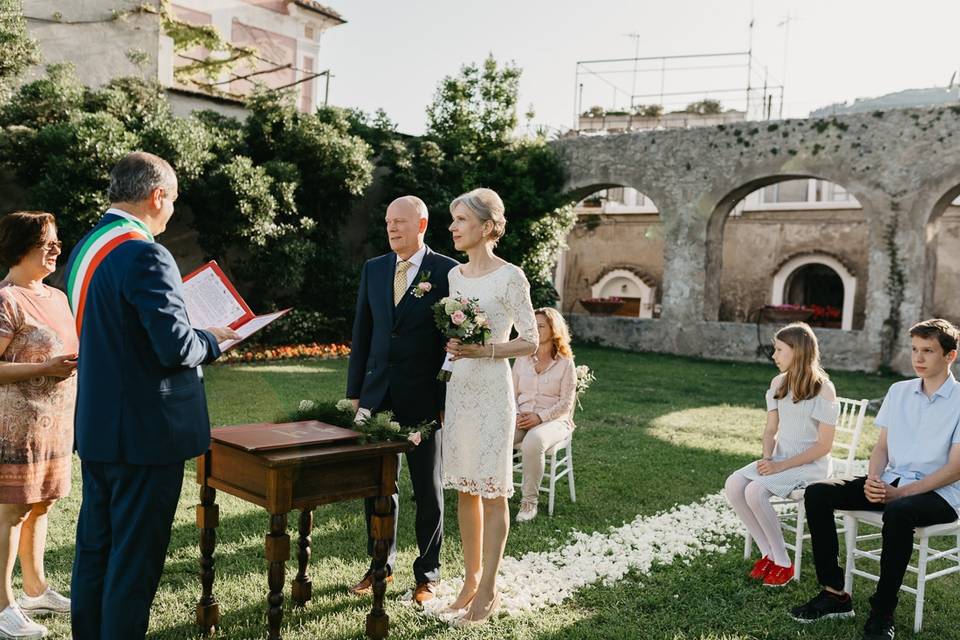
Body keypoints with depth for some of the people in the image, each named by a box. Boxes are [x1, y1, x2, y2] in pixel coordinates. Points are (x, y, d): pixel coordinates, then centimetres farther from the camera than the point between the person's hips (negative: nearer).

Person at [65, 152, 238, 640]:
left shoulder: (85, 249, 9)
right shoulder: (144, 255, -20)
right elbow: (176, 346, -25)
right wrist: (212, 340, -4)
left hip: (95, 429, 9)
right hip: (145, 433, -9)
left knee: (94, 549, 19)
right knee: (135, 558, 3)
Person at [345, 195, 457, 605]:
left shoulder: (448, 272, -6)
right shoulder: (373, 269, 8)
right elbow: (361, 335, 11)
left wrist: (450, 400, -9)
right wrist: (354, 391, 8)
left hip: (423, 398, -4)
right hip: (377, 394, 5)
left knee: (427, 489, 9)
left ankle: (428, 574, 24)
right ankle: (380, 565, 31)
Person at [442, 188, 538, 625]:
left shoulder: (510, 276, -9)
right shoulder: (453, 275, 11)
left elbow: (530, 342, -10)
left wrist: (483, 349, -21)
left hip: (491, 390, -6)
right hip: (457, 388, 6)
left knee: (492, 490, 1)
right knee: (465, 489, 12)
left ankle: (488, 591, 11)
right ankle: (471, 578, 25)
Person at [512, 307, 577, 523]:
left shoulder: (565, 363, 1)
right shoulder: (522, 360, 14)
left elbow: (566, 404, -4)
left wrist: (540, 416, -17)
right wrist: (516, 414, -8)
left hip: (553, 420, -4)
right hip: (521, 419, 4)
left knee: (533, 442, -39)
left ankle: (530, 500, -22)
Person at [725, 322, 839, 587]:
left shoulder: (823, 389, -12)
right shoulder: (779, 383, 9)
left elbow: (823, 446, -13)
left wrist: (781, 466, -18)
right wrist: (767, 458, -9)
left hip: (810, 466, -6)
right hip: (779, 459, 7)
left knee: (756, 491, -29)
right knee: (733, 485, -19)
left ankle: (783, 563, -10)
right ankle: (767, 552, -4)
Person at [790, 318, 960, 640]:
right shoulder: (898, 391, 10)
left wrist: (900, 493, -20)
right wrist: (873, 479, -9)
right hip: (891, 481, 6)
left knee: (898, 513, -39)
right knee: (817, 494, -14)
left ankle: (882, 613, -24)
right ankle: (834, 594, -10)